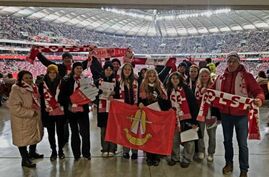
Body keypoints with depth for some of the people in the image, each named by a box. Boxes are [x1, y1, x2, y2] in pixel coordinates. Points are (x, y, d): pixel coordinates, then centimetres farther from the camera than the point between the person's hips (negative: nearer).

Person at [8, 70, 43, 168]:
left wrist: (37, 112, 11)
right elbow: (14, 107, -24)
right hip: (23, 120, -8)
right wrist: (30, 112, -23)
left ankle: (32, 152, 42)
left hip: (34, 118, 8)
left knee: (35, 136, 21)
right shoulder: (16, 89, -17)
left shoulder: (33, 87, 7)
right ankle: (25, 159, 17)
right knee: (23, 139, 3)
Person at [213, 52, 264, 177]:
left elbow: (258, 91, -10)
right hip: (225, 114, 4)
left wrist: (259, 99, -31)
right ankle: (229, 163, 36)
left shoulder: (246, 76, -7)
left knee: (242, 143, 6)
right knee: (227, 140, 17)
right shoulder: (221, 78, 4)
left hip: (241, 115, -3)